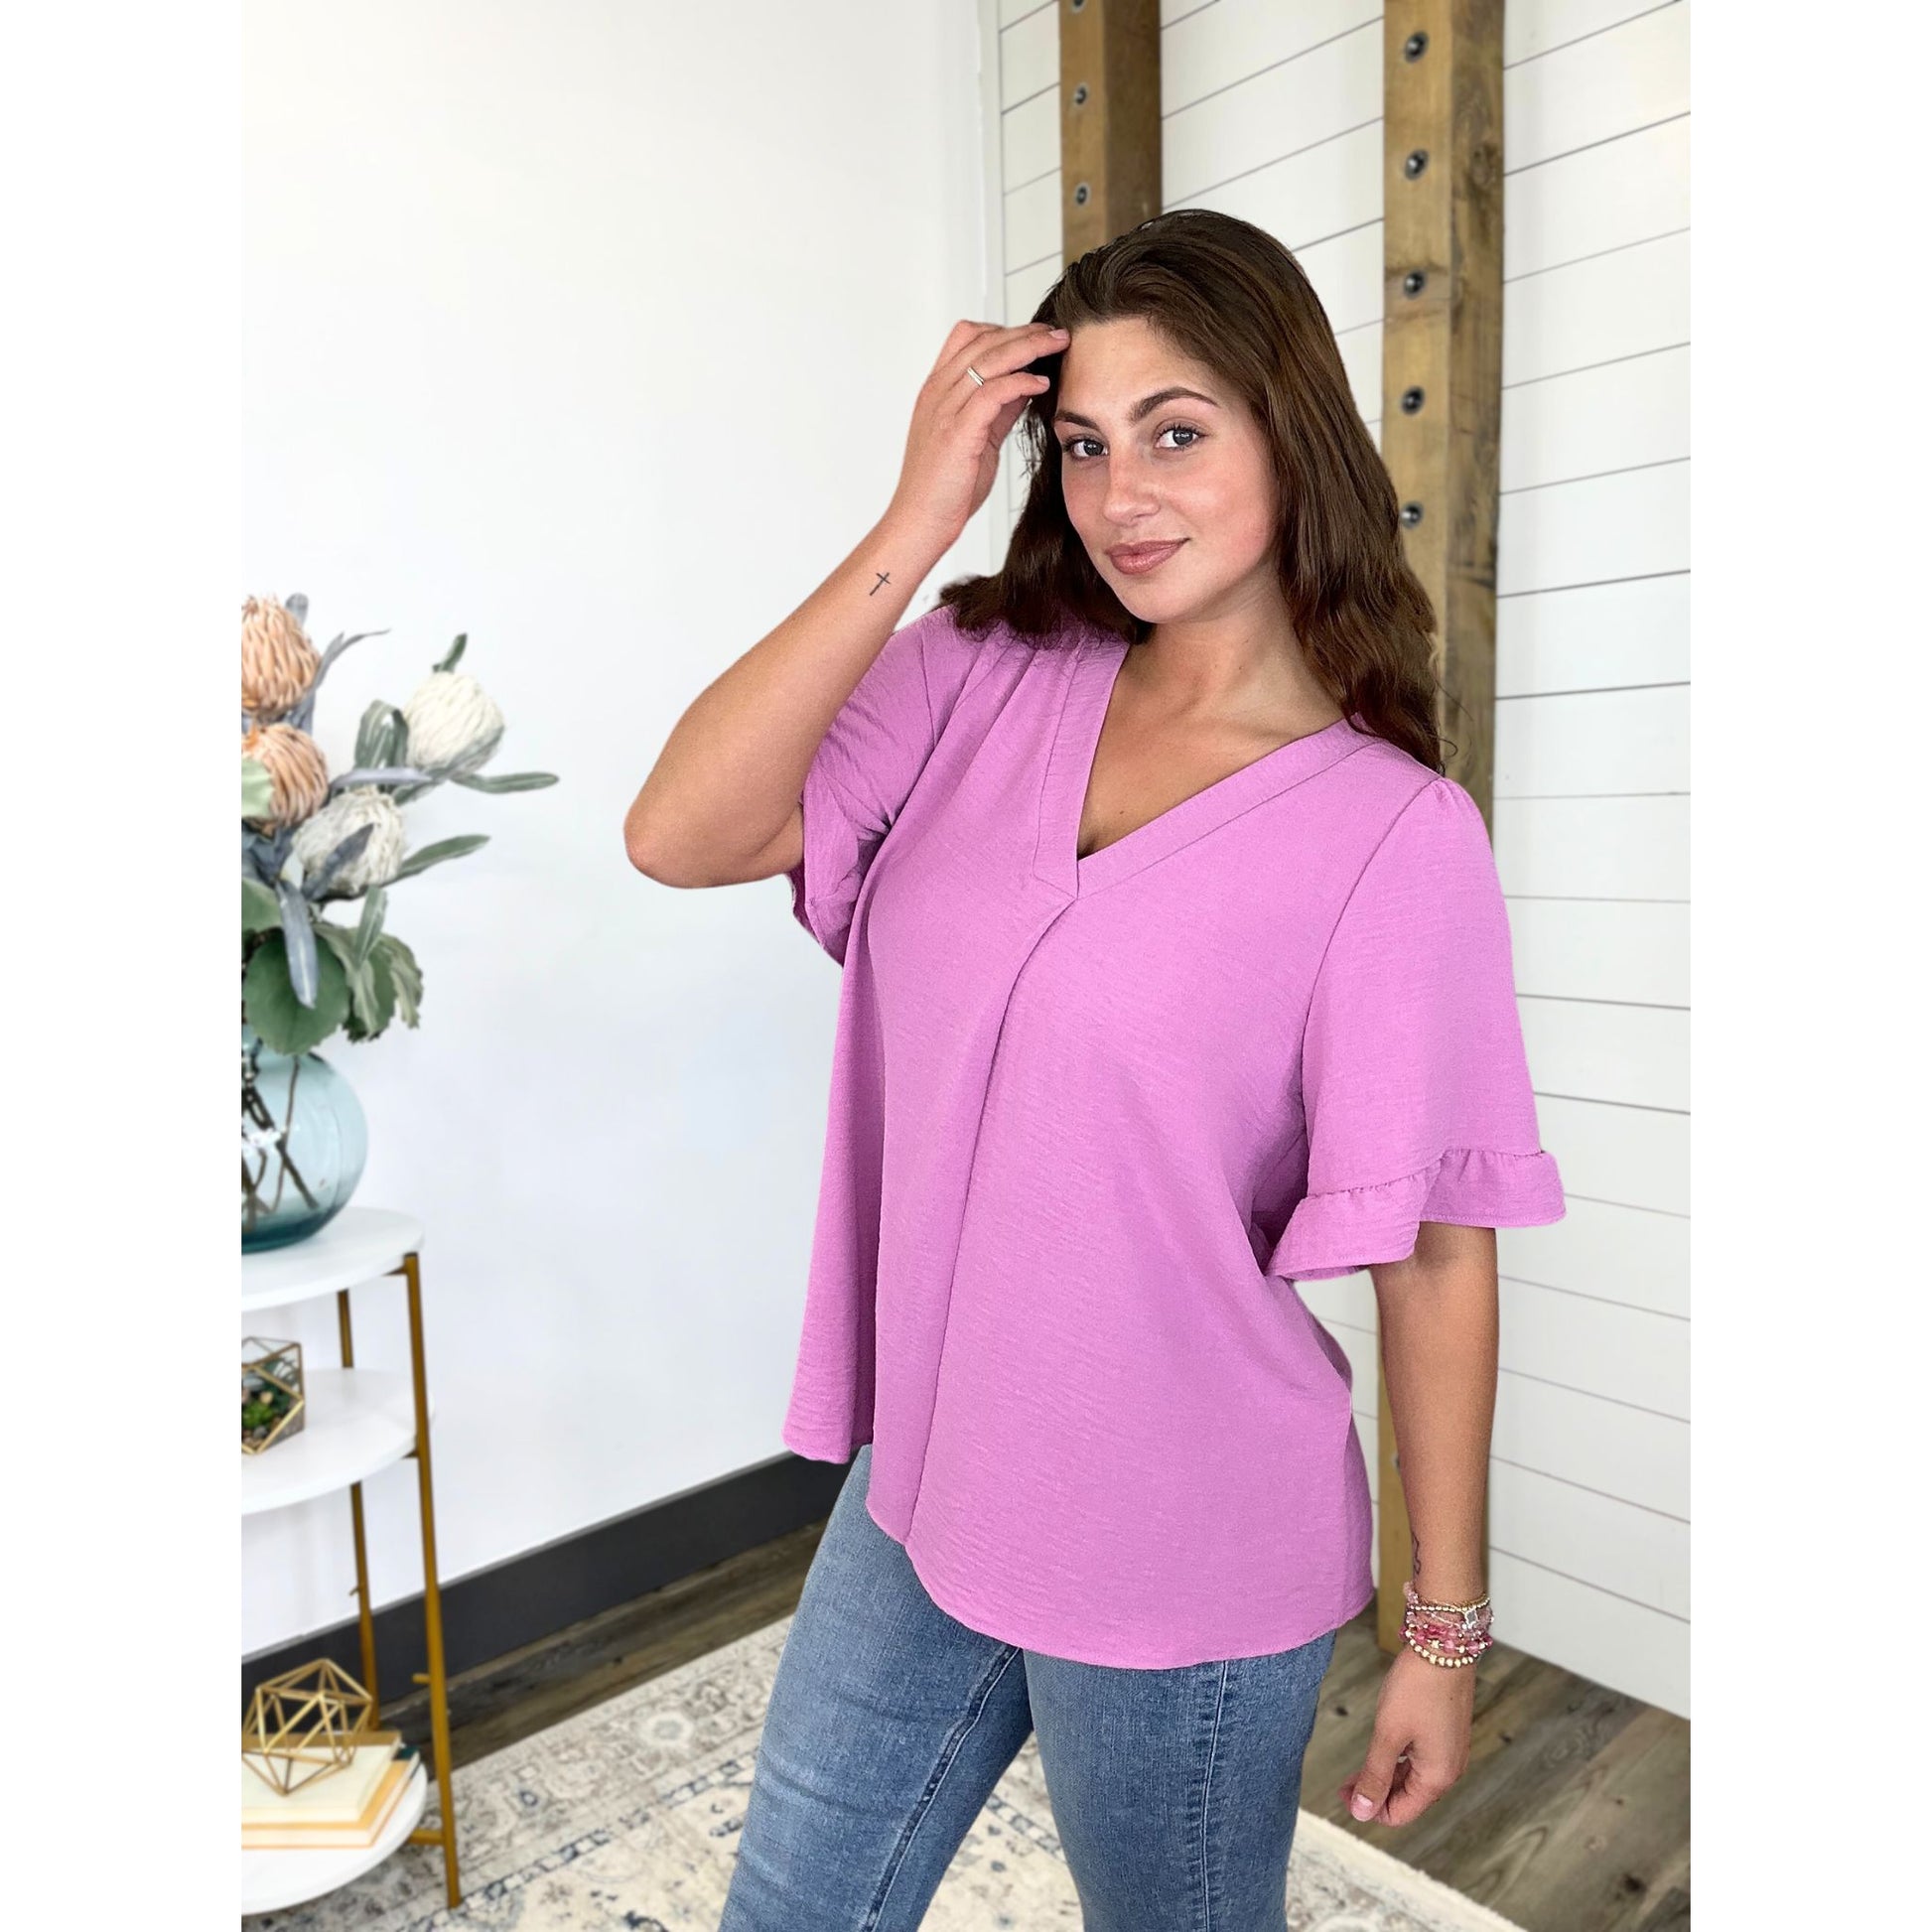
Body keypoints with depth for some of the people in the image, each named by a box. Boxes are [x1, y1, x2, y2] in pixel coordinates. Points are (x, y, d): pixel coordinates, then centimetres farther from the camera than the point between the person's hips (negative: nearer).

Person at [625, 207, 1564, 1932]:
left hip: (1181, 1569, -3)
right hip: (919, 1489, 4)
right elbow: (679, 838, -17)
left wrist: (1444, 1636, -4)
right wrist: (914, 525, -19)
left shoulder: (1396, 832, -16)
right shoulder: (985, 681, -5)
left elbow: (1437, 1256, -12)